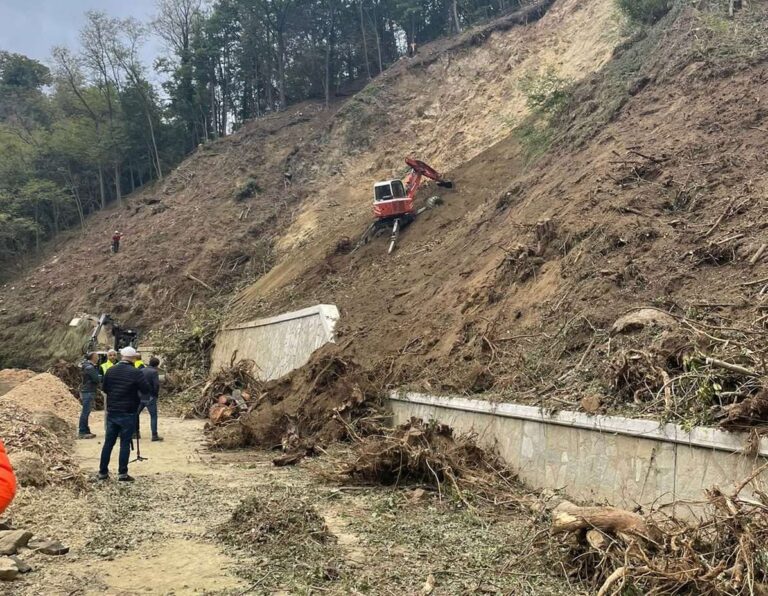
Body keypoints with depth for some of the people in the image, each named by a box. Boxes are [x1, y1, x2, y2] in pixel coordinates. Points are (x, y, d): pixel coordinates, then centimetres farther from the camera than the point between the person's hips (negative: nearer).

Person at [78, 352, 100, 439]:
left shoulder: (87, 365, 15)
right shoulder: (89, 367, -16)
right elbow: (96, 379, -18)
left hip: (86, 391, 10)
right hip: (88, 392, -10)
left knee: (85, 412, 15)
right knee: (85, 412, -6)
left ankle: (85, 431, 22)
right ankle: (82, 432, -3)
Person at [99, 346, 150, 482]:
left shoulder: (110, 371, 3)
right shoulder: (135, 373, -13)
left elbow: (105, 389, 12)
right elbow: (147, 390, -11)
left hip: (112, 412, 5)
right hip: (128, 413, -5)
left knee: (108, 442, 11)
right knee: (125, 443, 1)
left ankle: (103, 472, 16)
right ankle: (122, 474, 2)